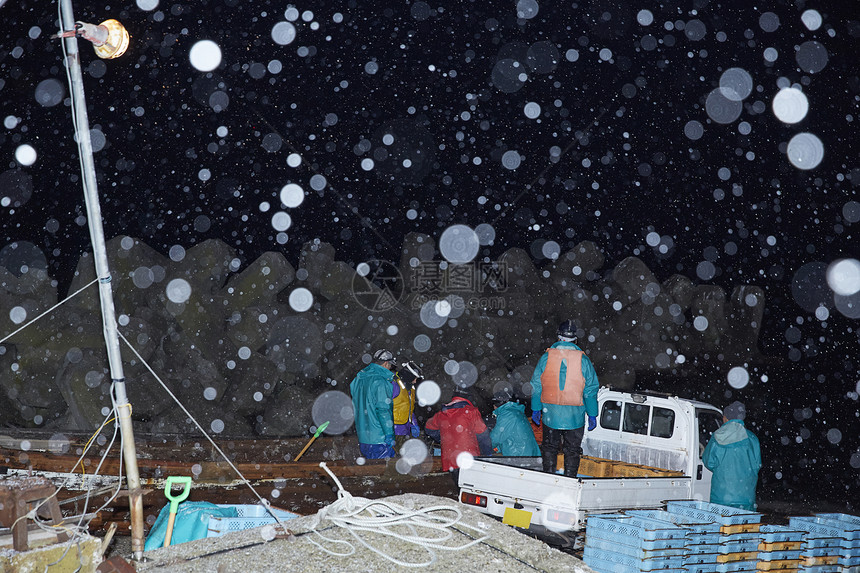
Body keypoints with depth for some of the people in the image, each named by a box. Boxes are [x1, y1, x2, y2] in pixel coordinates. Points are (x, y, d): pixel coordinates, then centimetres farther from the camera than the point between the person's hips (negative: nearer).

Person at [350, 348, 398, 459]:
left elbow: (355, 408, 18)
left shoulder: (359, 379, 12)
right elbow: (383, 410, -20)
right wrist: (389, 436, -17)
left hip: (362, 438, 9)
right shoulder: (380, 382, -16)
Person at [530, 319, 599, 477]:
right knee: (572, 450, 12)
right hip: (574, 416, -1)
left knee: (549, 447, 16)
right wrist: (592, 415, 3)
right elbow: (590, 390, -5)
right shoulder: (583, 360, -8)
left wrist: (535, 409, 10)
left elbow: (536, 386, 0)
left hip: (550, 414, 1)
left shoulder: (546, 357, -5)